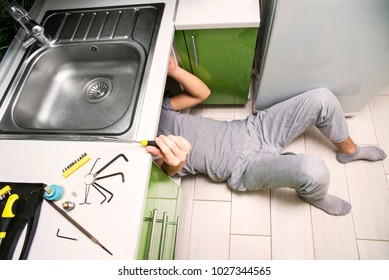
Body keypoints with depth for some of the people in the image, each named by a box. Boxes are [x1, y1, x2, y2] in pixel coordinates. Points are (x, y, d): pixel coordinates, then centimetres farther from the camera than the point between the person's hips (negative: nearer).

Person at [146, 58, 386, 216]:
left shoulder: (157, 109, 12)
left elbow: (203, 93, 10)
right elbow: (173, 169, -29)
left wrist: (173, 69, -5)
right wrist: (172, 160, -55)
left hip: (253, 129, 6)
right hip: (247, 167, -6)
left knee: (322, 99, -7)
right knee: (314, 171, -32)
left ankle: (349, 150, 23)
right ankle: (314, 195, 8)